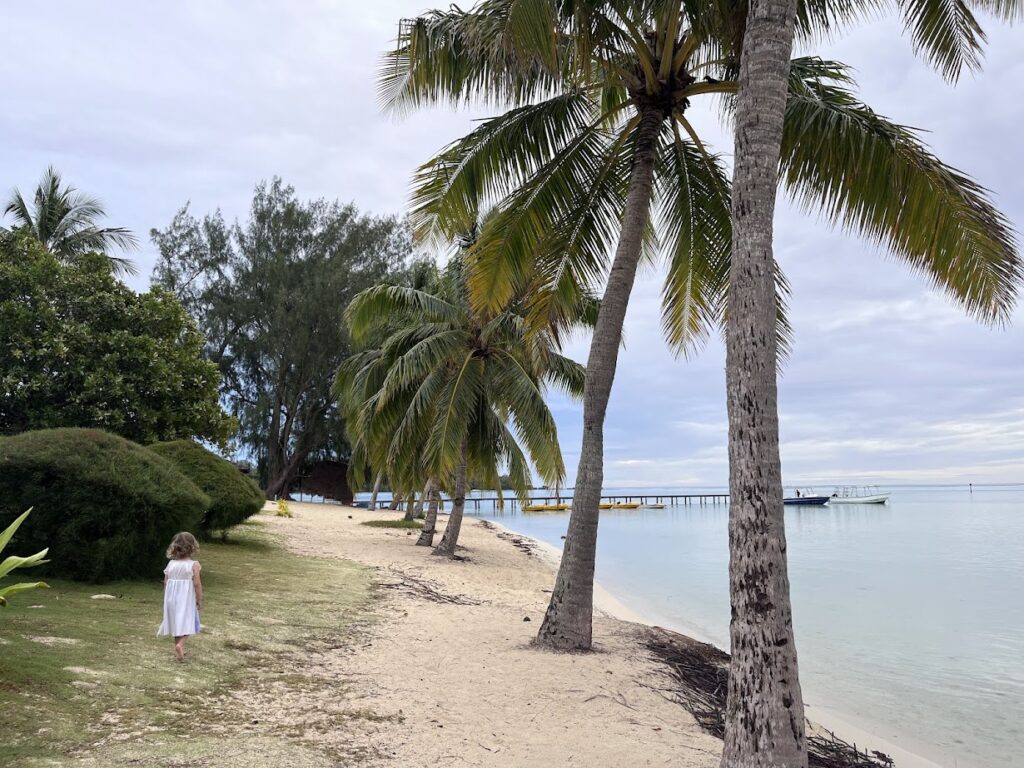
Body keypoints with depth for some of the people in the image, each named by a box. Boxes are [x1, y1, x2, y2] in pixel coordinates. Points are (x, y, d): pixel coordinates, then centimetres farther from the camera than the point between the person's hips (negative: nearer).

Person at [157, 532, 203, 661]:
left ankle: (178, 649, 25)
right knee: (186, 623, 1)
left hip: (172, 598, 5)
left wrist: (167, 597, 18)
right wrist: (199, 599, -4)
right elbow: (197, 584, -14)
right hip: (186, 599, -5)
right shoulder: (194, 565, -12)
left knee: (177, 623, 17)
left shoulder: (171, 564, 1)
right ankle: (180, 645, -21)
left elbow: (166, 583, 4)